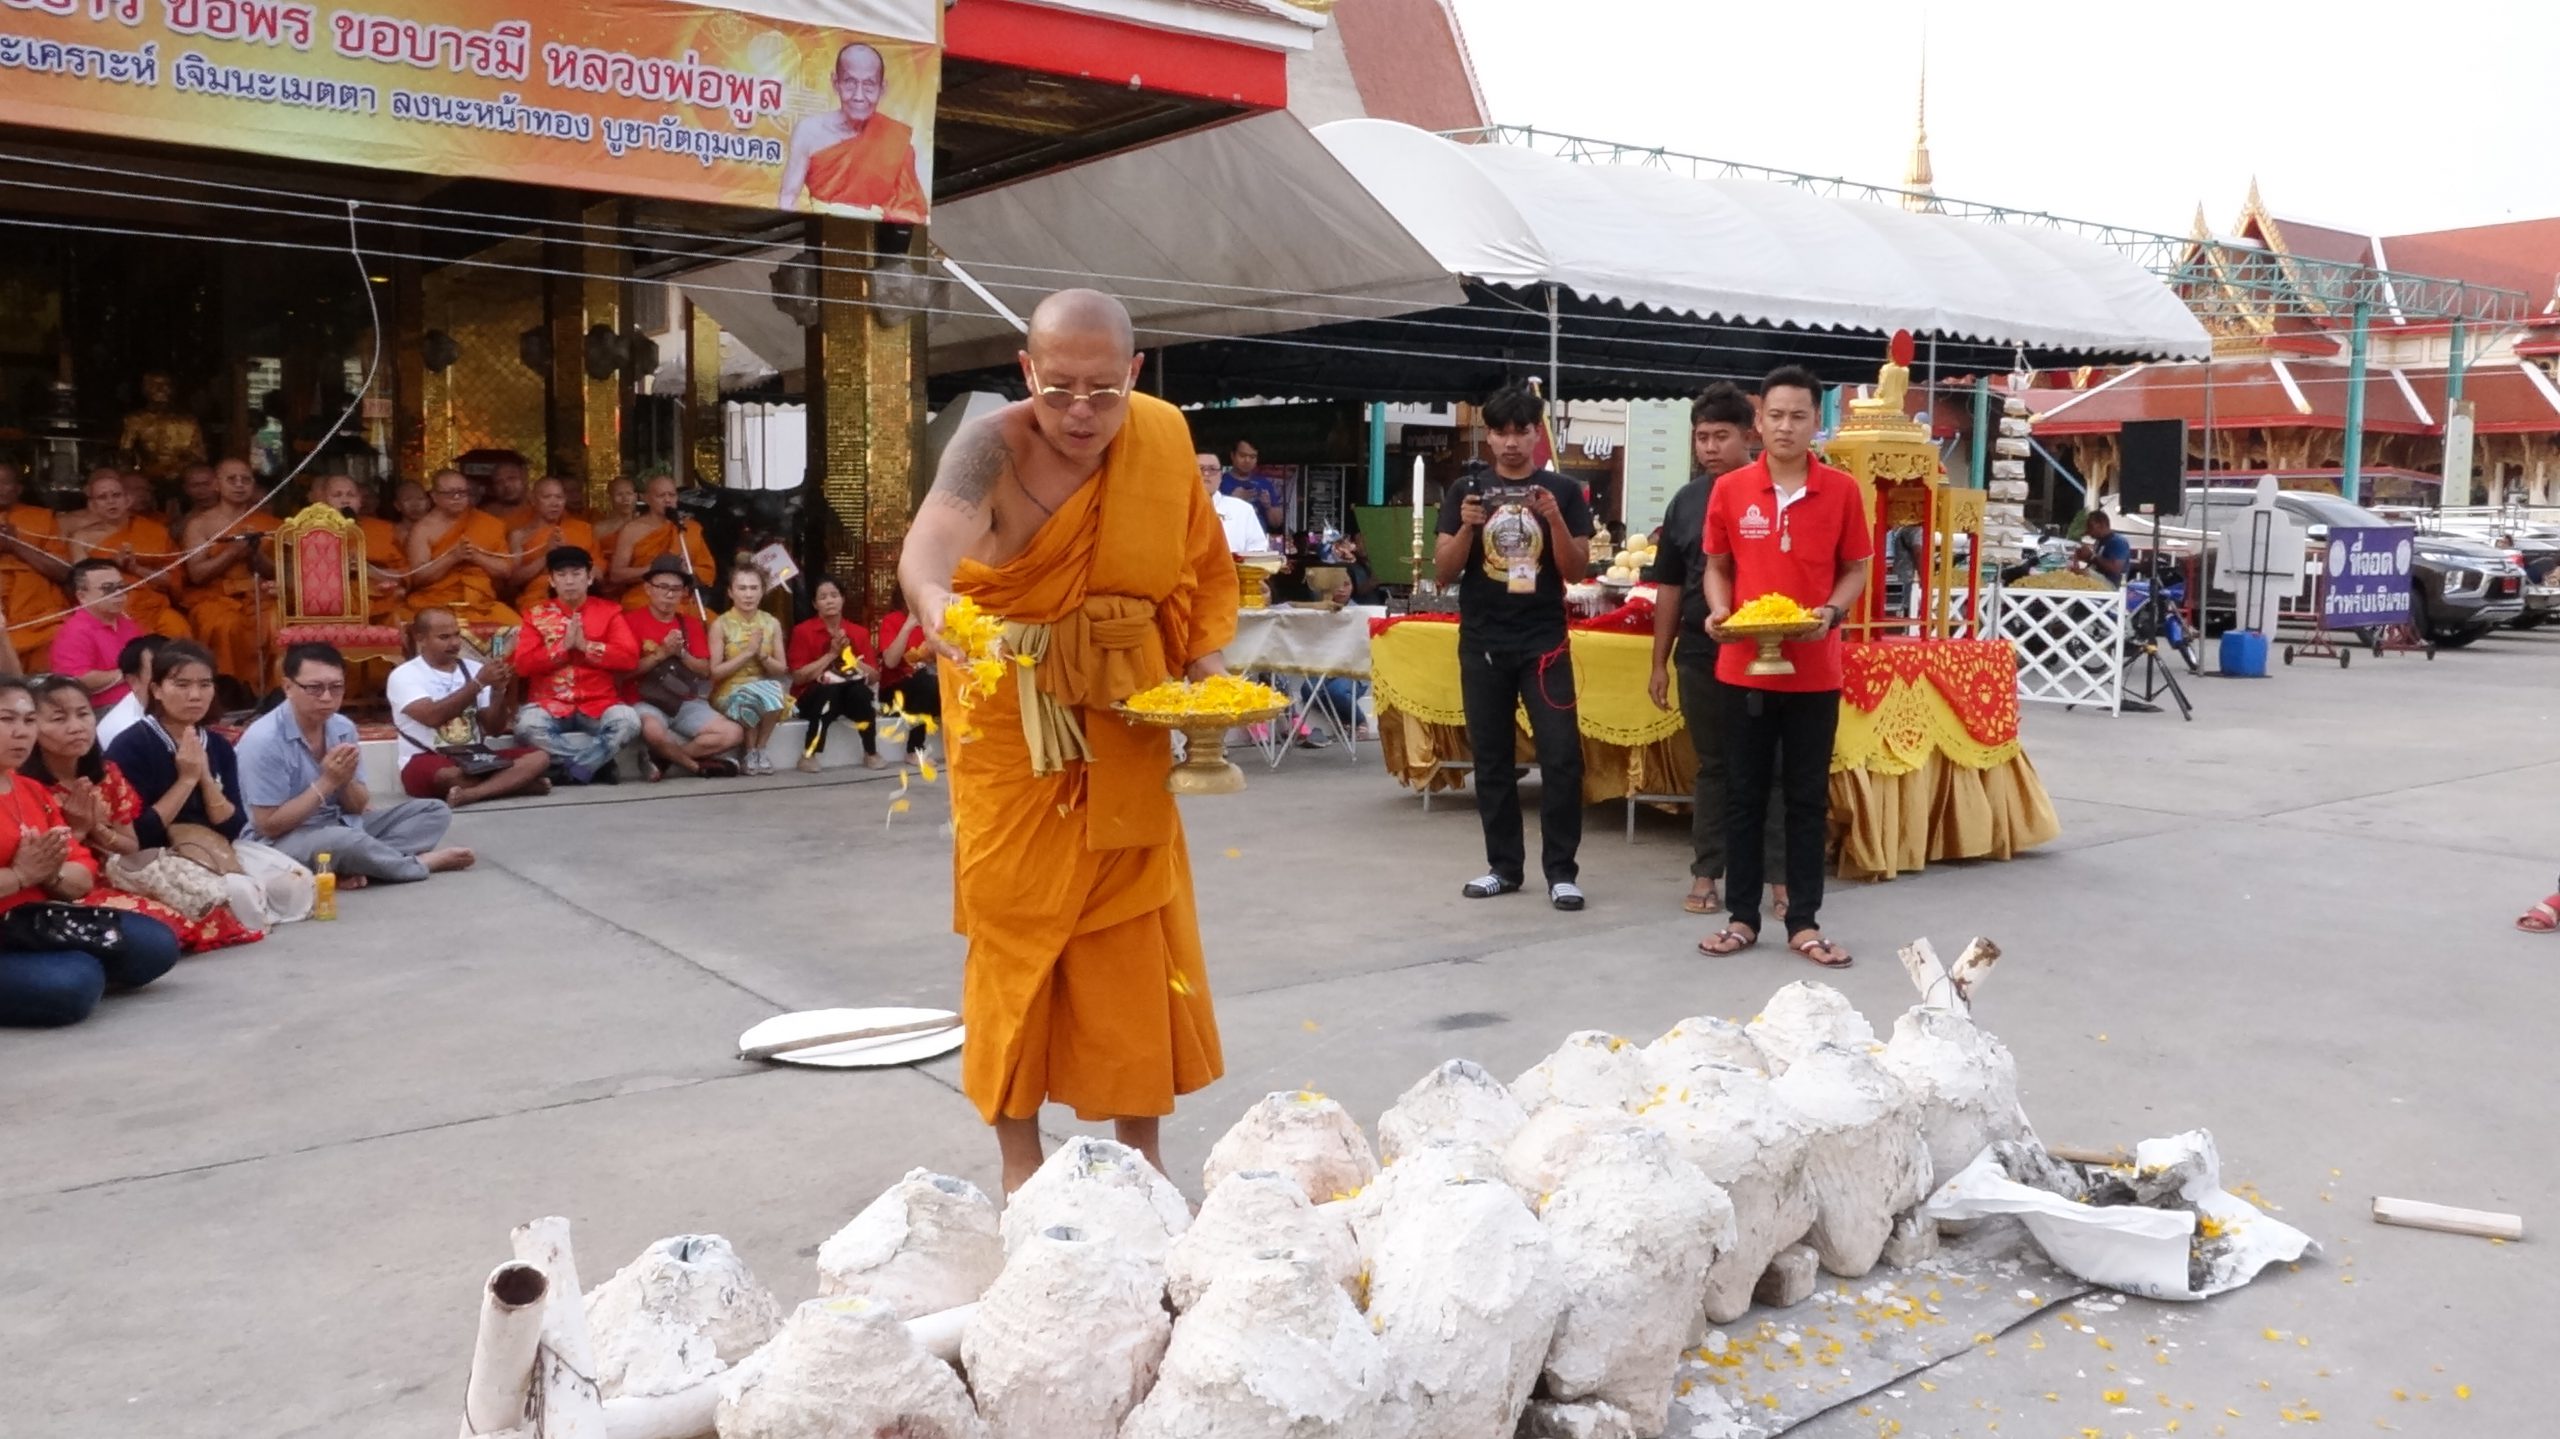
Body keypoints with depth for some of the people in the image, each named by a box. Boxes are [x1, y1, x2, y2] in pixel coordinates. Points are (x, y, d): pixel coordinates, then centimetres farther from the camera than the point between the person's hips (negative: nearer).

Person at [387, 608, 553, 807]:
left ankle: (469, 794, -34)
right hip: (428, 763, -5)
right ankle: (517, 781, -18)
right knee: (450, 775, -40)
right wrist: (479, 683, -19)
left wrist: (498, 691, -11)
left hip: (475, 758, 5)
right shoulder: (404, 676, -3)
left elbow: (494, 729, 7)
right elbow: (433, 716, -21)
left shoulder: (473, 668, 11)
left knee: (538, 758, -18)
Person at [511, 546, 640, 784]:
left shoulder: (609, 611, 9)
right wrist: (563, 646, -9)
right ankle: (599, 762, -21)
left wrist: (586, 646, -10)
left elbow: (629, 657, -3)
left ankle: (574, 770, -20)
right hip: (550, 704, 0)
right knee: (527, 726, -33)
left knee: (628, 721, -32)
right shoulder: (536, 614, 10)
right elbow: (523, 664, -1)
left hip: (599, 705, 0)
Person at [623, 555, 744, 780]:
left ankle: (662, 756, -9)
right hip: (646, 701, -5)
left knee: (734, 733, -16)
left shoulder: (692, 624, 12)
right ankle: (698, 765, -12)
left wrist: (681, 653, -9)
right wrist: (661, 653, -15)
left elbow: (705, 670, 7)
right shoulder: (632, 620, -2)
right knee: (653, 731, -41)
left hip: (686, 702, 5)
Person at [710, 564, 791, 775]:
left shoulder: (772, 623, 6)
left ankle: (760, 748, -11)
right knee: (748, 699, -37)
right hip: (729, 692, -2)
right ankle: (752, 752, -11)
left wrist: (762, 655, -13)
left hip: (766, 689, 2)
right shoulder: (720, 625, -4)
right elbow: (715, 672, -8)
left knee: (772, 691, -34)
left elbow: (781, 670, 6)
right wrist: (747, 652, -15)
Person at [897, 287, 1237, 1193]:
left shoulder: (1164, 437, -5)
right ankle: (1021, 1162, 18)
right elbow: (933, 537, -40)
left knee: (1137, 930, 10)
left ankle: (1142, 1153, 25)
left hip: (1126, 719, 4)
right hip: (1011, 718, -4)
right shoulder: (994, 446, -20)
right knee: (1014, 924, 2)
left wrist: (1208, 660, -6)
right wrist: (933, 596, -62)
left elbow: (1207, 566, 8)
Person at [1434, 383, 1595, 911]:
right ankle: (1503, 865, 18)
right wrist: (1467, 528, -16)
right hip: (1481, 643, 2)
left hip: (1544, 641, -2)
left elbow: (1577, 571, -2)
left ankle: (1561, 871, 1)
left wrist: (1555, 520, -17)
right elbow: (1443, 573, 2)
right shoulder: (1466, 490, 5)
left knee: (1561, 757, -7)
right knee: (1491, 759, 7)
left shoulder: (1563, 491, 2)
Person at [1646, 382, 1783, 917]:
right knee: (1712, 766, 11)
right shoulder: (1687, 500, 8)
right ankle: (1706, 874, 17)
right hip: (1701, 656, 3)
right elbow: (1669, 587, 11)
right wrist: (1659, 663, 9)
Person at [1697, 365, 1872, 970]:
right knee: (1744, 794, 8)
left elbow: (1856, 569, 6)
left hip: (1814, 669, 0)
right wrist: (1719, 609, -9)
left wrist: (1833, 611, -13)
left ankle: (1804, 923, 16)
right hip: (1744, 666, 1)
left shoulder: (1842, 490, -1)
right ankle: (1742, 917, 17)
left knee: (1808, 797, 7)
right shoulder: (1730, 489, 1)